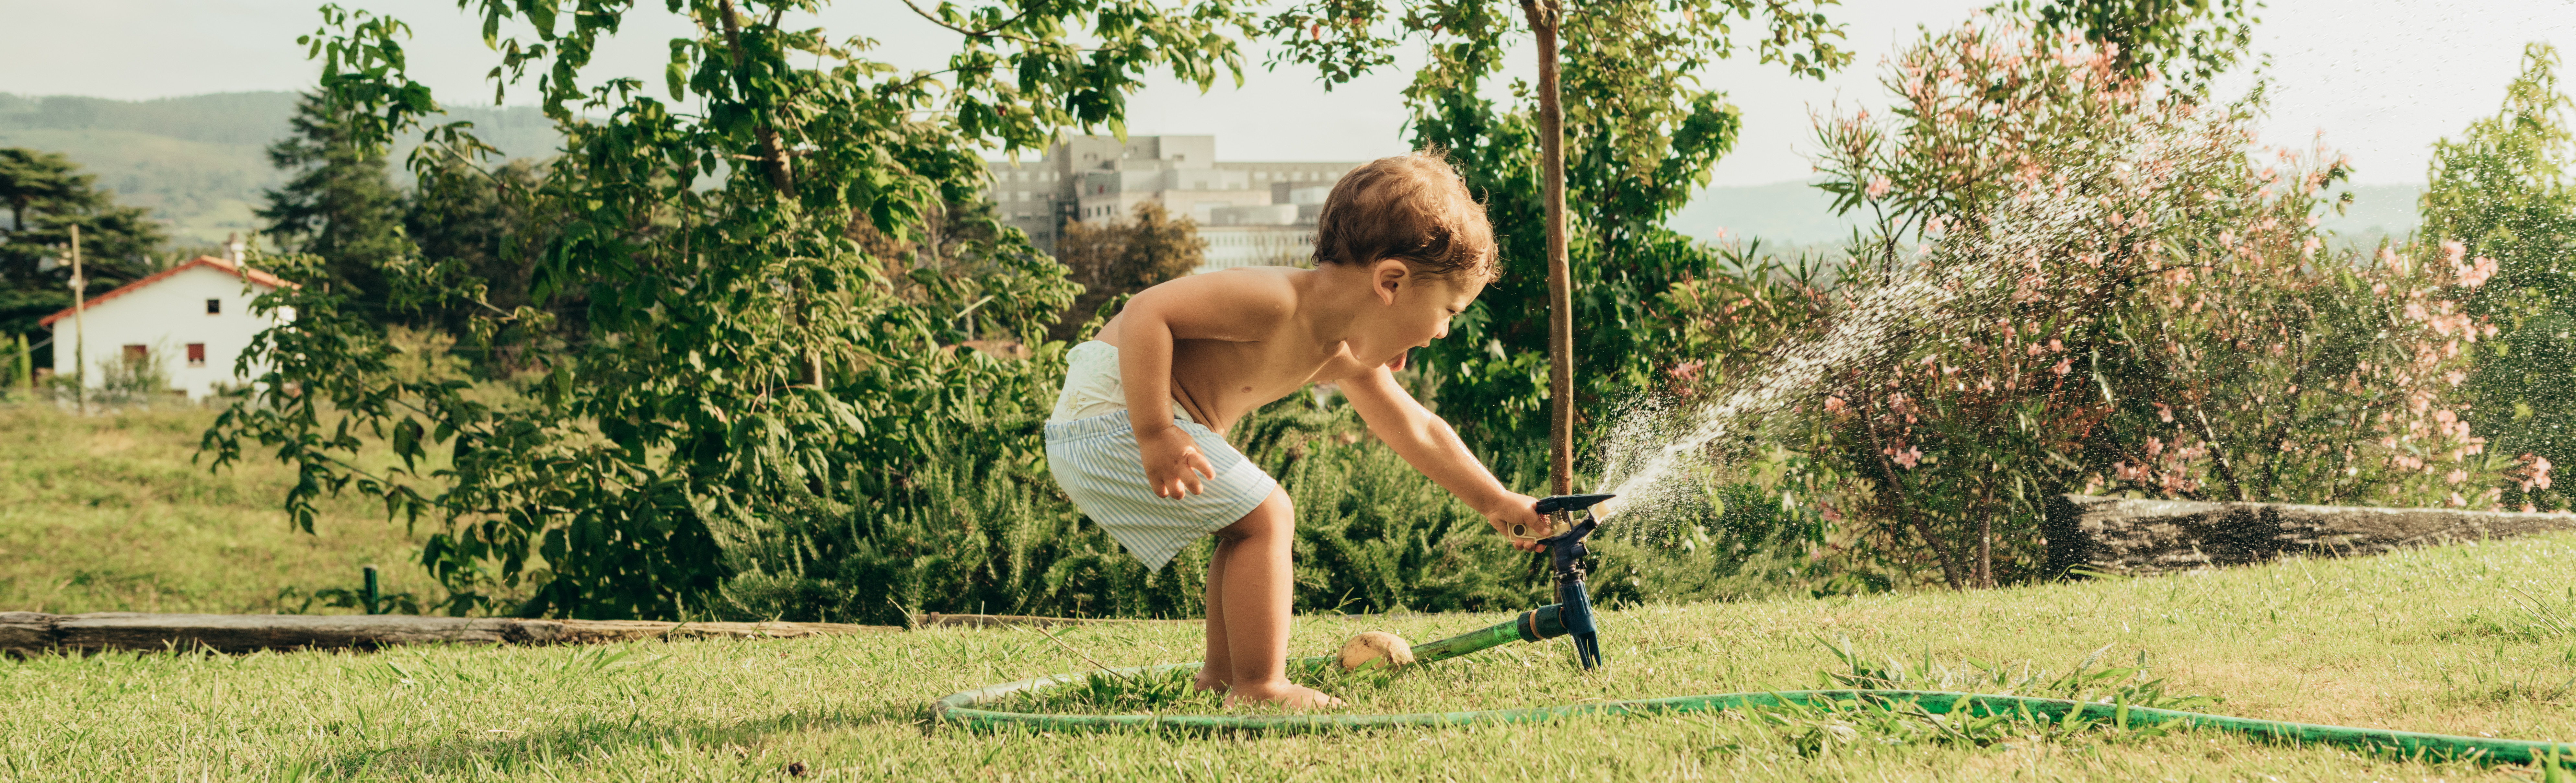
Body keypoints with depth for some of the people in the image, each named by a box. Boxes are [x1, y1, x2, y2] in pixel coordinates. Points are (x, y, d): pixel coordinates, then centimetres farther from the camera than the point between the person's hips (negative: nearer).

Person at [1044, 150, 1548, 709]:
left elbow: (1417, 432, 24)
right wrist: (1155, 435, -32)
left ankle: (1221, 675, 32)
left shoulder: (1344, 358, 8)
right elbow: (1147, 313, -31)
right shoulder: (1277, 302, -24)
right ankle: (1258, 690, -7)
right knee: (1265, 516, -11)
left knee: (1251, 524, 22)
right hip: (1114, 407, -11)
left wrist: (1495, 502, 26)